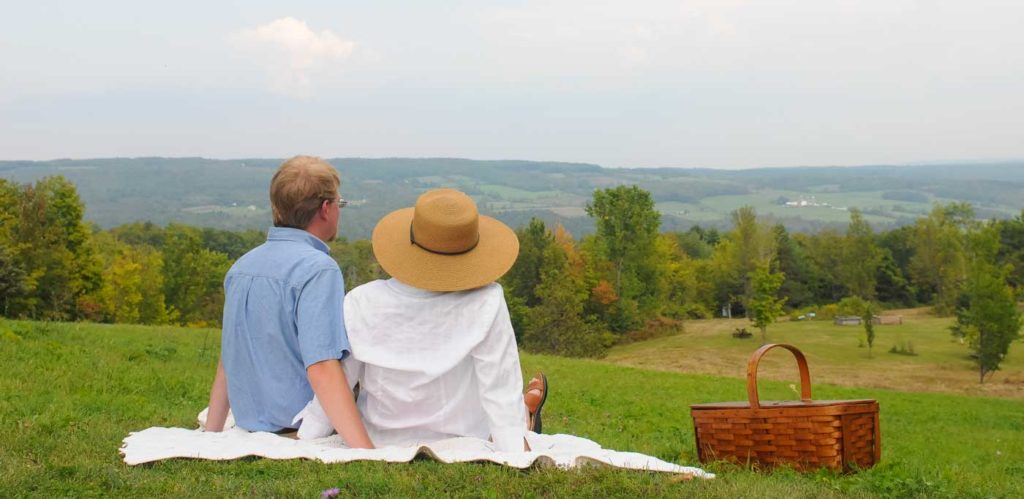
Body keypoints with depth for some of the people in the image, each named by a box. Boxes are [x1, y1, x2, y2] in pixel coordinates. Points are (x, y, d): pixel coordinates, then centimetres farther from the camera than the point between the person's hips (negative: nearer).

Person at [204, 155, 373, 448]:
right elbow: (322, 369, -24)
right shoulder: (318, 269, -13)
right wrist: (369, 455, -28)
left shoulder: (240, 267, 10)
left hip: (249, 434, 8)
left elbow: (228, 362, 18)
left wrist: (211, 436, 26)